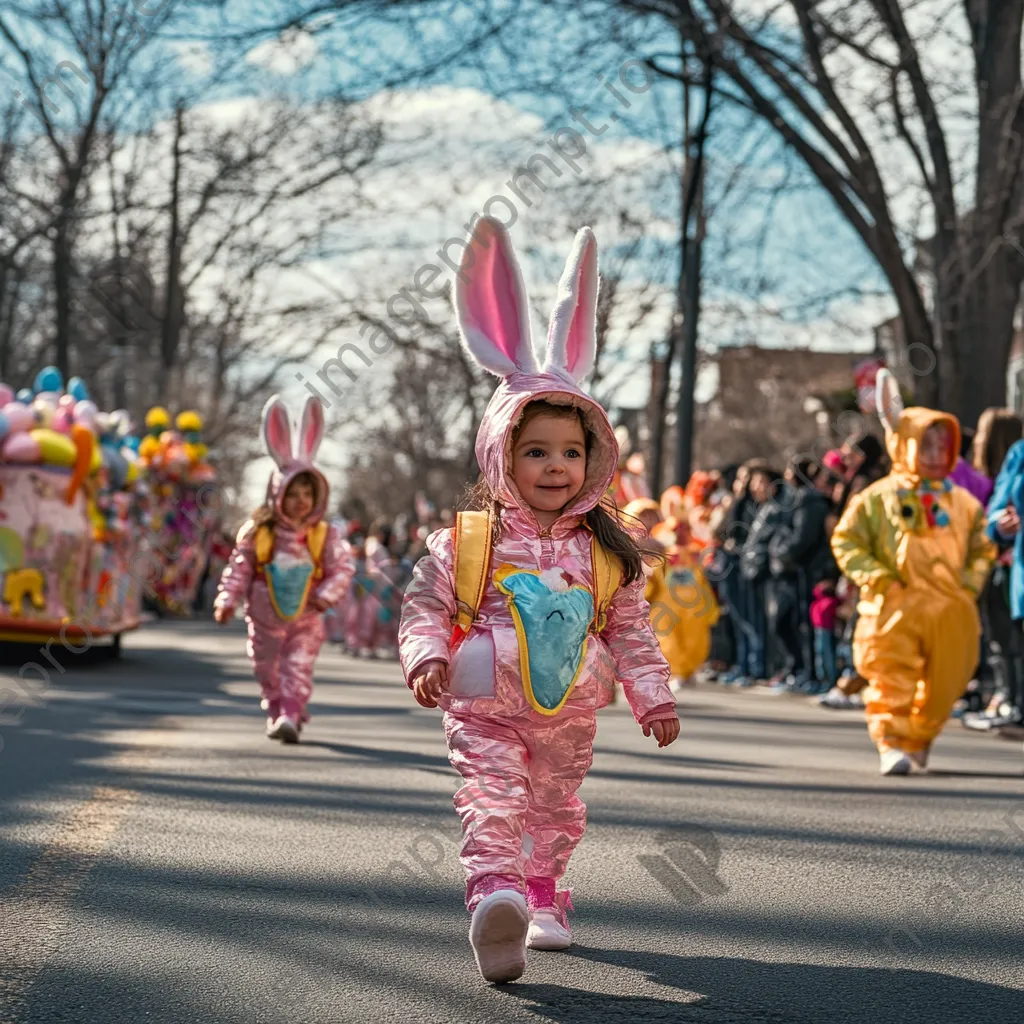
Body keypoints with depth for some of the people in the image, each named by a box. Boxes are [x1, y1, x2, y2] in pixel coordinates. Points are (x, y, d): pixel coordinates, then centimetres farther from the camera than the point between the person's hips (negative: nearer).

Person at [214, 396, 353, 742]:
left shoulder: (325, 536, -5)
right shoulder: (257, 532, -6)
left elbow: (342, 568, -4)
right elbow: (238, 569, -3)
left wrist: (326, 596, -17)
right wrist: (227, 600, -10)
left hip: (306, 619, -1)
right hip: (266, 618, 1)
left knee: (299, 668, -9)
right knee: (268, 669, 13)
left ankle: (290, 716, -12)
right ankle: (276, 712, 30)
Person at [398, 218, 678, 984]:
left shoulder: (608, 554, 3)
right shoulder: (464, 544, -4)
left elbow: (633, 632, 9)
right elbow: (424, 606, 0)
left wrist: (653, 695, 6)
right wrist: (426, 656, -17)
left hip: (569, 713, 4)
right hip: (485, 707, -3)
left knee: (557, 806, 16)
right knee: (492, 794, -22)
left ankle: (543, 898, 34)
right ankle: (494, 895, -40)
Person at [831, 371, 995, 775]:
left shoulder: (963, 503, 11)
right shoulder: (877, 498, 0)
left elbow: (982, 548, 21)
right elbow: (846, 540, 2)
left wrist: (971, 582, 4)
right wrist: (876, 578, -8)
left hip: (951, 609, 4)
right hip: (896, 605, -3)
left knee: (943, 684, 10)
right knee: (892, 680, -8)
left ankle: (919, 738, 31)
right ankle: (891, 745, -4)